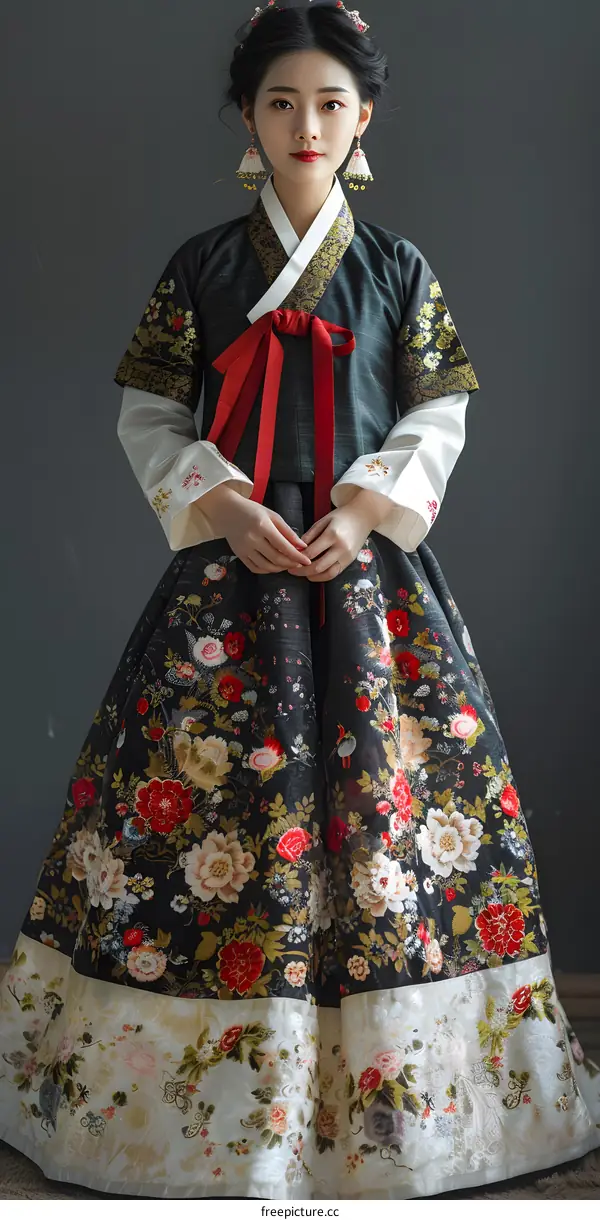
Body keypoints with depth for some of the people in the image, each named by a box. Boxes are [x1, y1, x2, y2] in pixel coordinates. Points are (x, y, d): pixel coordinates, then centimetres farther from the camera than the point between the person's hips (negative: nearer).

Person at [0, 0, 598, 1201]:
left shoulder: (398, 269, 6)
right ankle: (204, 1087, 16)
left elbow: (440, 418, 6)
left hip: (370, 557, 0)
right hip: (231, 561, 0)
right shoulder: (200, 266, 5)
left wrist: (366, 512, -11)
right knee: (199, 782, -1)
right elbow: (148, 416, 4)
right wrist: (224, 509, -12)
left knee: (389, 782, -1)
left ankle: (388, 1077, 16)